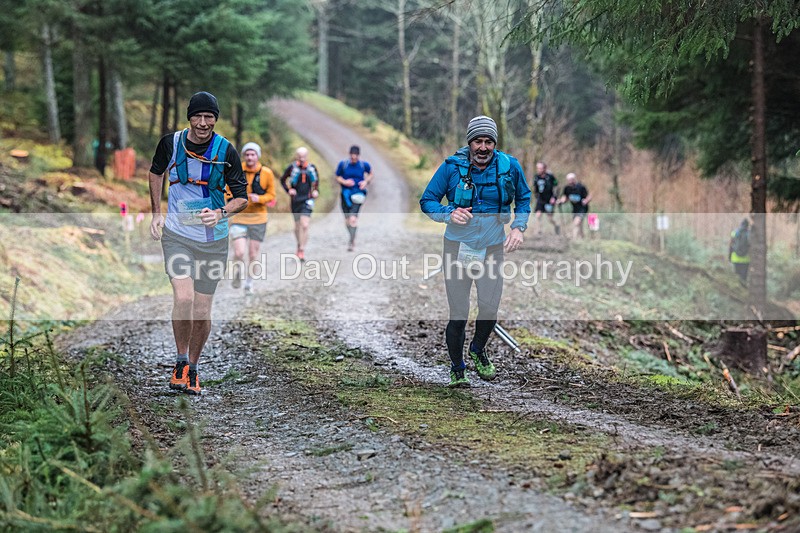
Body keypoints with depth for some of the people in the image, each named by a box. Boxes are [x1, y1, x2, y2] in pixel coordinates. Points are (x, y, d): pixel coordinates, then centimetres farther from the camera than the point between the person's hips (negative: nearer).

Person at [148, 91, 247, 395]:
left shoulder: (226, 151, -8)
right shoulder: (171, 143, -4)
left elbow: (242, 197, -1)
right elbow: (156, 172, 17)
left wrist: (221, 213, -21)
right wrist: (157, 213, 11)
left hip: (213, 239, 1)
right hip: (177, 234, -1)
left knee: (202, 310, 4)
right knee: (183, 298, -19)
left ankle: (193, 368, 25)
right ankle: (181, 361, 2)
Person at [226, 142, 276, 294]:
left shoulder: (266, 173, -3)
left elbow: (271, 195, 5)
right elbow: (228, 192, 8)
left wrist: (259, 198, -15)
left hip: (258, 218, 1)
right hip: (239, 217, -1)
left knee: (253, 255, 6)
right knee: (239, 253, -13)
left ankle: (249, 282, 26)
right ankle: (238, 273, 18)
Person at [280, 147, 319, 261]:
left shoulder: (312, 168, 2)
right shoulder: (292, 167, -3)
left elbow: (316, 181, 19)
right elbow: (283, 180, 9)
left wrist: (316, 191, 4)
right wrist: (288, 190, -5)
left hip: (307, 200, -1)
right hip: (296, 200, 1)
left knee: (304, 225, -15)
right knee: (297, 226, 12)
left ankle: (302, 250, -14)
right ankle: (299, 246, 34)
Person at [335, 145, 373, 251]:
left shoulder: (364, 165, -1)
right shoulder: (343, 164, -1)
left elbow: (370, 174, 18)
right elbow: (337, 177, 8)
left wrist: (366, 181, -1)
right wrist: (344, 182, -13)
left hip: (358, 194, -2)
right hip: (346, 193, 2)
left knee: (353, 218, -20)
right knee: (347, 221, 8)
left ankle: (351, 242, -13)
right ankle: (353, 238, 33)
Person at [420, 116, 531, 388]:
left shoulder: (509, 166, -3)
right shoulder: (452, 166, -9)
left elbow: (523, 198, 15)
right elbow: (427, 201, 0)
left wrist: (518, 227, -1)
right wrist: (449, 213, -19)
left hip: (492, 247, 2)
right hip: (458, 246, -1)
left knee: (490, 308, -7)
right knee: (458, 314, -3)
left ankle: (478, 350, 25)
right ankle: (457, 370, 17)